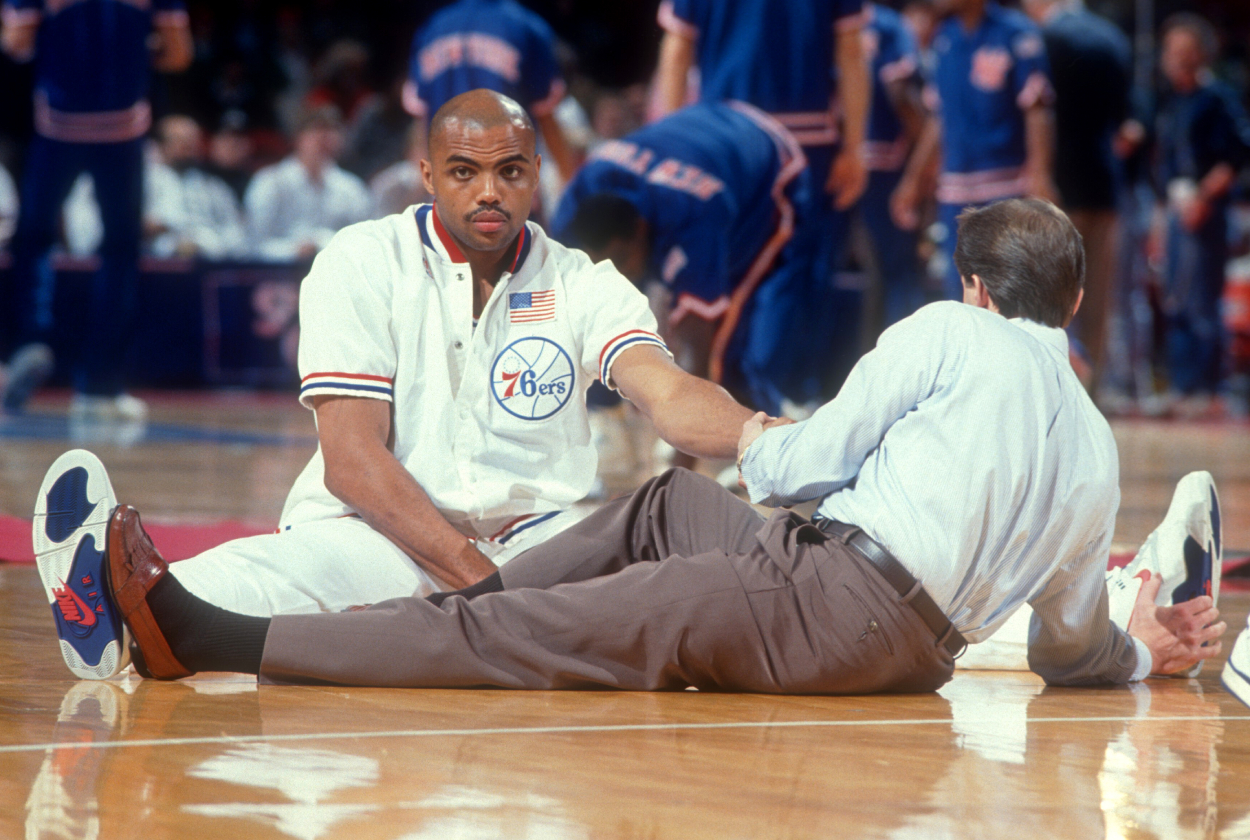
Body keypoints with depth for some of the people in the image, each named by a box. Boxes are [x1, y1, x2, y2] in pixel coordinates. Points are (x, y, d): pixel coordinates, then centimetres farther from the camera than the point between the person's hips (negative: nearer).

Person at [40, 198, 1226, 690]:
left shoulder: (950, 335, 3)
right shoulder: (1096, 450, 19)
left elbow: (810, 464, 1)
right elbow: (1065, 646, 21)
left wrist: (757, 443, 25)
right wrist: (1137, 650, 42)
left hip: (836, 590, -7)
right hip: (915, 647, 7)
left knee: (521, 636, -15)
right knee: (665, 504, 28)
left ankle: (215, 642, -20)